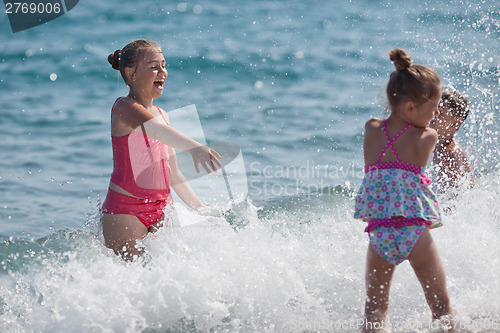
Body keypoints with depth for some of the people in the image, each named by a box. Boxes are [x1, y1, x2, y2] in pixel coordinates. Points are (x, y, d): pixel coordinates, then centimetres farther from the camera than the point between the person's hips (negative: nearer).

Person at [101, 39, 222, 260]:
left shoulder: (162, 115, 15)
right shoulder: (124, 107, -8)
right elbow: (153, 128, -31)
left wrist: (201, 209, 19)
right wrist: (193, 147, -48)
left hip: (161, 210, 7)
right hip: (124, 210, -7)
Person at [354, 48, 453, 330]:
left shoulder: (371, 130, 4)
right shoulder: (429, 137, -4)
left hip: (379, 231, 3)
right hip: (415, 230, -3)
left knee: (375, 307, 11)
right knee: (441, 304, 11)